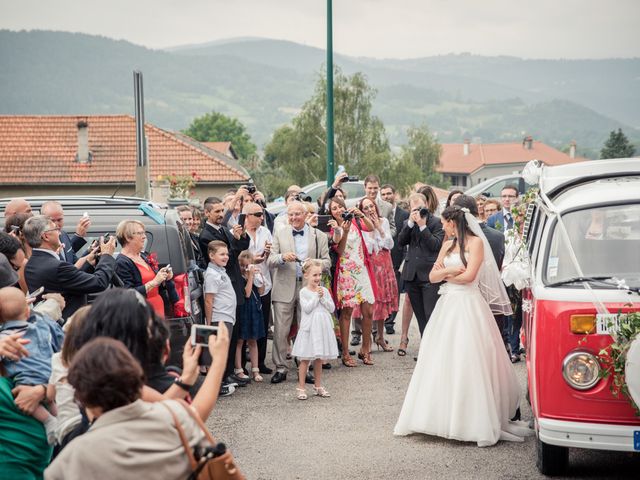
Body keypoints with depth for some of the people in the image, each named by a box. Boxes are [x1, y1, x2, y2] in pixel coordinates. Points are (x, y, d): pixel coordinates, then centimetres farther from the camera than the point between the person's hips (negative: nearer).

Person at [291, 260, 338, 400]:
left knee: (319, 359, 13)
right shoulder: (304, 292, -7)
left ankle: (318, 386, 23)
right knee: (305, 359, 0)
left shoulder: (324, 291, 6)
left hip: (322, 328, 4)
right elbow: (307, 308, -17)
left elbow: (332, 308, 1)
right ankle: (301, 388, 4)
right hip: (309, 329, -4)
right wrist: (316, 296, -15)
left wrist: (323, 298, -11)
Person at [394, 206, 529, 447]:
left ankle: (476, 422, -7)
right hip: (447, 306, 7)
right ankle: (443, 416, 7)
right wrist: (450, 270, -8)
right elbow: (432, 276, 10)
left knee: (467, 362, -10)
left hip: (468, 306, -7)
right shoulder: (447, 246, 16)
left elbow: (469, 275, -13)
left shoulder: (475, 242, -3)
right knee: (441, 363, 3)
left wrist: (444, 274, 1)